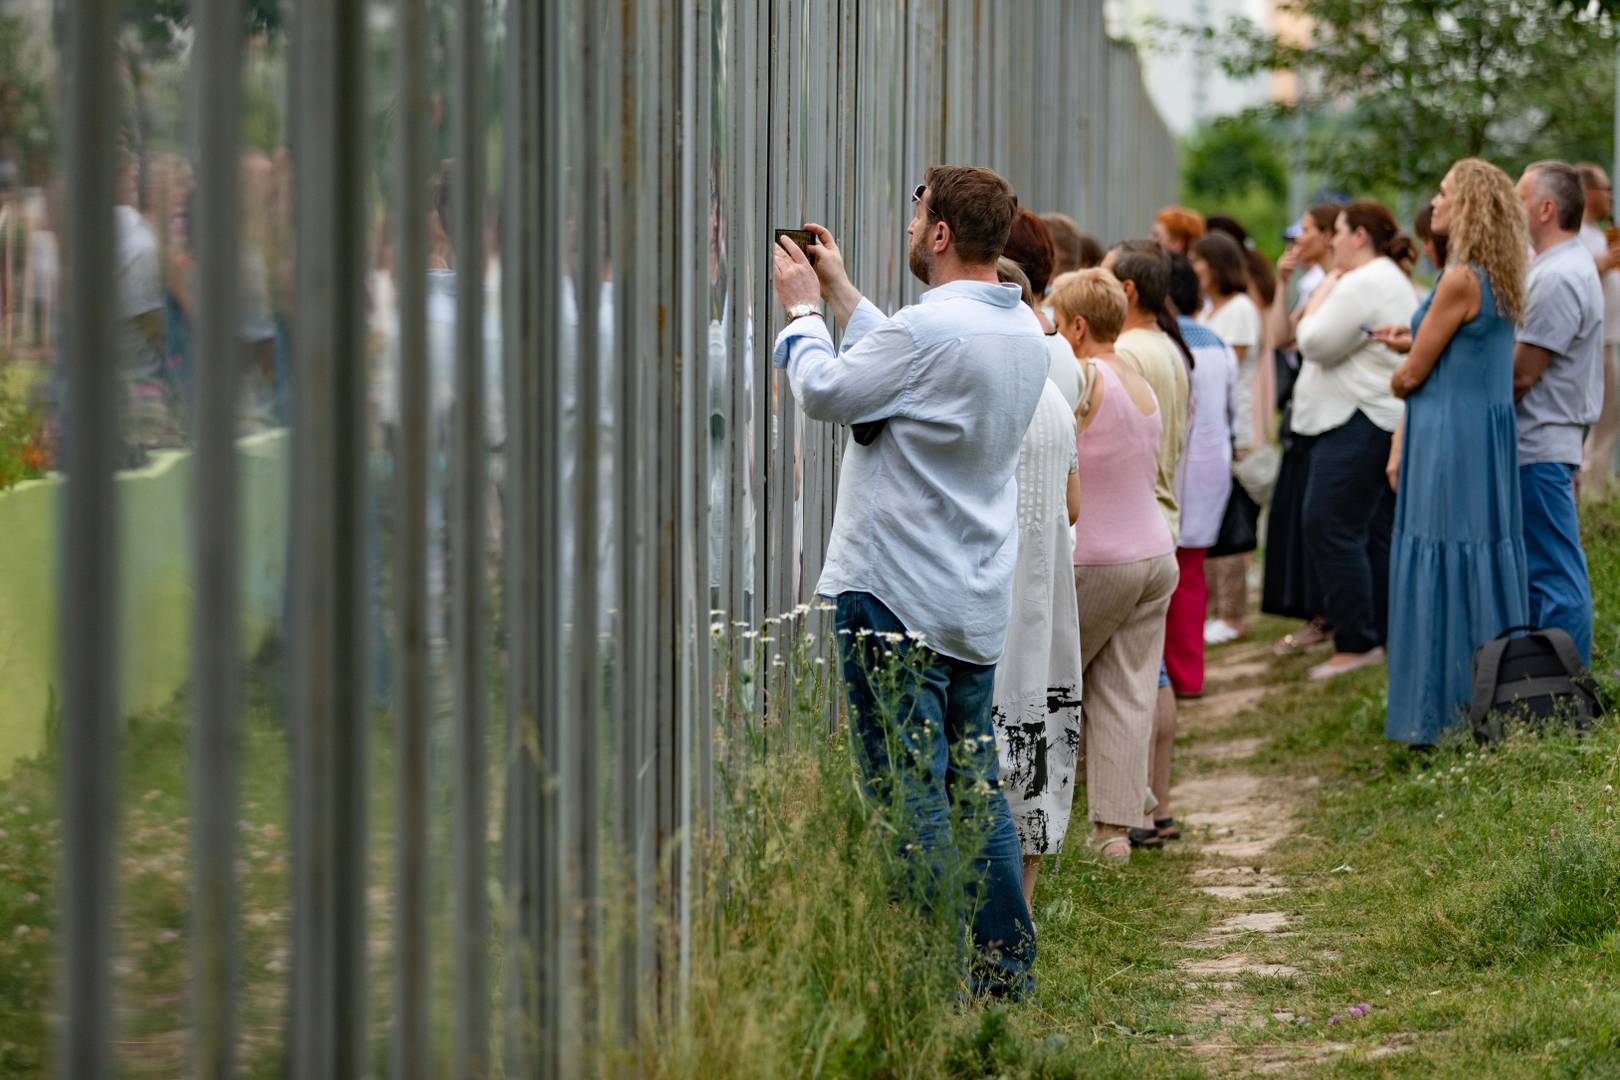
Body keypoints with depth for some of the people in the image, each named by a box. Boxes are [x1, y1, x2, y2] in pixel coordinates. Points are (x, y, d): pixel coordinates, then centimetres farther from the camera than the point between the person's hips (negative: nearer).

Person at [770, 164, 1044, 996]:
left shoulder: (929, 328, -19)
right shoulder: (1025, 333, 9)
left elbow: (827, 392, -10)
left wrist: (802, 310, 7)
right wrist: (840, 292, 25)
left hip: (895, 596, -8)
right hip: (977, 605, 8)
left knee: (909, 794, -4)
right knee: (975, 785, 13)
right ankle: (1004, 967, 16)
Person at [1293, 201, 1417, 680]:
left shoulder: (1361, 285, -14)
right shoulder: (1395, 281, 21)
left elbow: (1316, 343, -16)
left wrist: (1320, 295, -3)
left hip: (1358, 424, -11)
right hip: (1388, 420, 11)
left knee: (1330, 527, -11)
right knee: (1378, 532, 11)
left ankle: (1356, 643, -13)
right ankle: (1389, 638, 12)